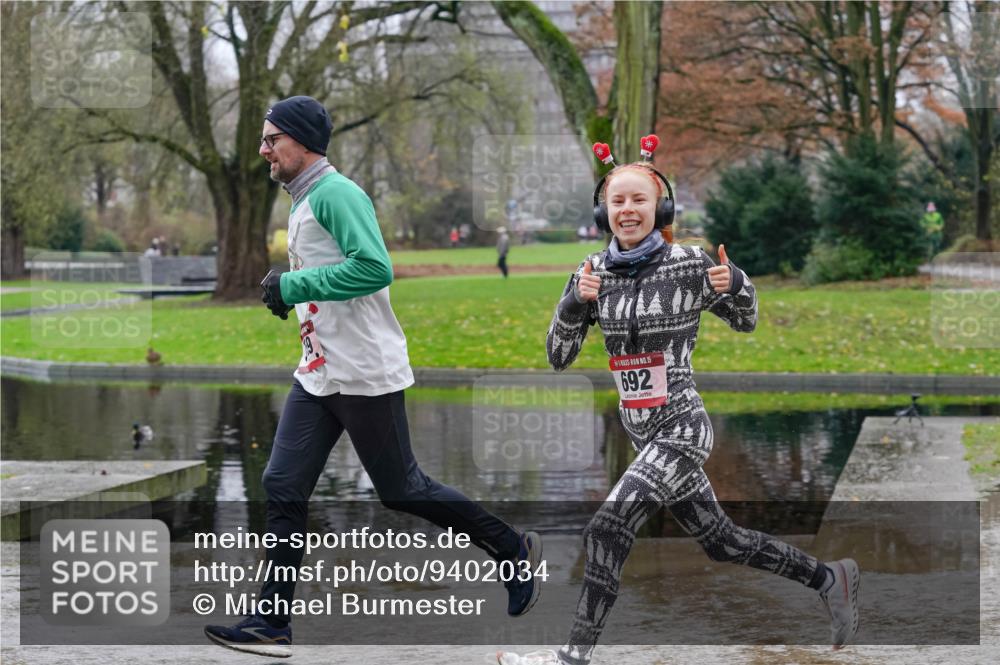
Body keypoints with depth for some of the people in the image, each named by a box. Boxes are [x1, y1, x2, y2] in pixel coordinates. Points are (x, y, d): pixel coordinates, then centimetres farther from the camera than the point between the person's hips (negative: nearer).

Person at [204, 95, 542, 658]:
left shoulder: (335, 193, -15)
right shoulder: (303, 203, 16)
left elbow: (374, 268, -26)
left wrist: (293, 285, -21)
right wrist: (289, 293, 11)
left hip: (365, 376, -9)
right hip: (317, 376, 9)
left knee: (402, 490, 1)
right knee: (283, 488, 2)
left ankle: (513, 551, 19)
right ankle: (272, 624, 5)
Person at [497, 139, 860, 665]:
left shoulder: (688, 263, -11)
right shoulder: (593, 272, 2)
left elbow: (745, 322, 4)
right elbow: (558, 358, 3)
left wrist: (734, 286, -18)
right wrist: (573, 303, -15)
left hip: (681, 428, -6)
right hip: (642, 433, 6)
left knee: (607, 529, -20)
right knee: (720, 540, 17)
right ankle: (830, 579, 34)